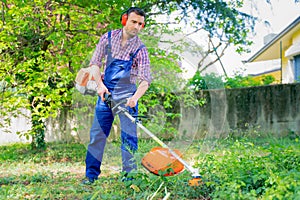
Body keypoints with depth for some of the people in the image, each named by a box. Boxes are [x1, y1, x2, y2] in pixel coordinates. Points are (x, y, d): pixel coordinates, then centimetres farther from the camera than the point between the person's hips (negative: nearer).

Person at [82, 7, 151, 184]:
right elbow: (95, 63, 5)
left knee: (129, 136, -5)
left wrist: (135, 97, -31)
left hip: (126, 96, -2)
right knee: (97, 134, 2)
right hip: (105, 92, 2)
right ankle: (91, 174, 10)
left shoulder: (140, 49, -6)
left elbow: (145, 79, -13)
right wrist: (100, 84, -11)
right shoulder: (108, 38, 2)